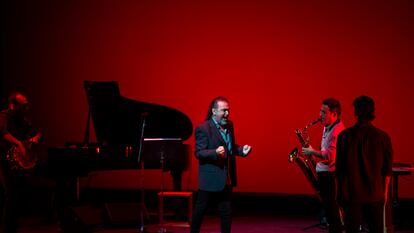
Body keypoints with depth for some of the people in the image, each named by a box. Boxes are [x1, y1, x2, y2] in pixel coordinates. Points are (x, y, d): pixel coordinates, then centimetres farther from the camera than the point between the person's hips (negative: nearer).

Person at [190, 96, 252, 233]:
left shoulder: (229, 125, 9)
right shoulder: (203, 128, -13)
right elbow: (198, 153, -17)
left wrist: (241, 150, -1)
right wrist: (216, 153, -33)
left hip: (227, 178, 7)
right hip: (210, 179, -7)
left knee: (226, 211, 11)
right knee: (200, 209, 5)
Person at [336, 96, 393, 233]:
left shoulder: (344, 136, -8)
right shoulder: (383, 137, -6)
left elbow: (339, 168, -2)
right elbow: (387, 170, 1)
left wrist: (340, 191, 9)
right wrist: (385, 191, 14)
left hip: (351, 194, 0)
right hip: (375, 194, 1)